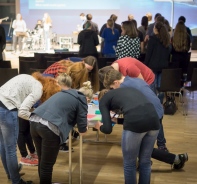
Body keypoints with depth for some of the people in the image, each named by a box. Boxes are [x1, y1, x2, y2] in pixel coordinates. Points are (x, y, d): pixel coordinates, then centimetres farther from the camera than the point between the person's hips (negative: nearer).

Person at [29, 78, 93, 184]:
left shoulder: (62, 93, 29)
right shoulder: (81, 99, 9)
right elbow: (82, 131, 8)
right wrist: (84, 128, 29)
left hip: (34, 122, 8)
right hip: (49, 128, -7)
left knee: (42, 160, 24)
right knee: (47, 164, 9)